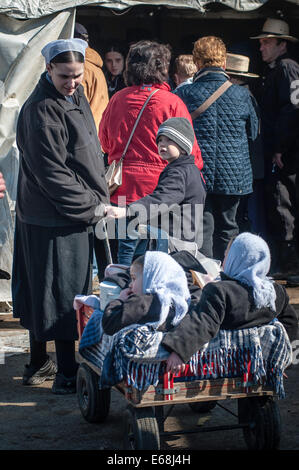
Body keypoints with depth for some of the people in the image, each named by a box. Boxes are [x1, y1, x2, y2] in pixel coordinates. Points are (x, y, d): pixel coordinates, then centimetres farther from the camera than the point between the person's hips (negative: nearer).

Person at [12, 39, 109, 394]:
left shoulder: (75, 97, 11)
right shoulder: (42, 111, -19)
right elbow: (52, 172, -21)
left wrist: (97, 197, 14)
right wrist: (92, 205, -17)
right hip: (56, 221, -9)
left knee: (40, 292, 17)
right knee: (63, 295, -2)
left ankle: (37, 365, 28)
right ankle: (67, 375, 8)